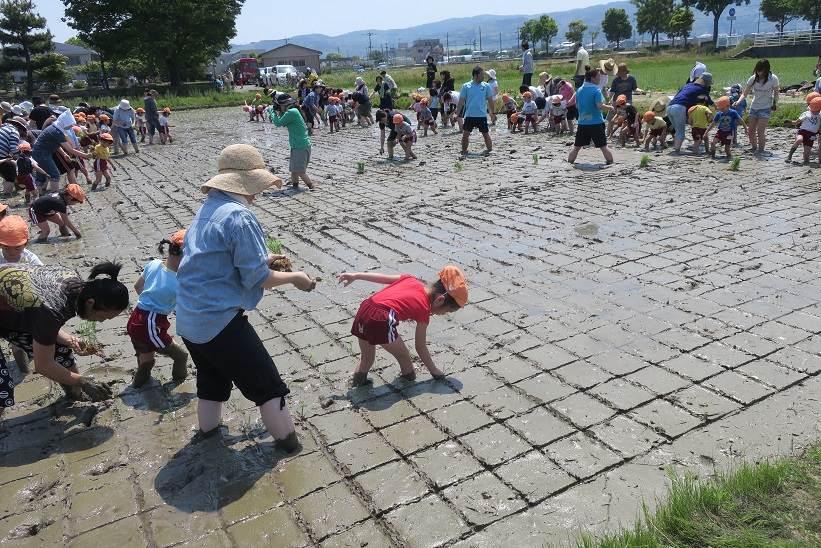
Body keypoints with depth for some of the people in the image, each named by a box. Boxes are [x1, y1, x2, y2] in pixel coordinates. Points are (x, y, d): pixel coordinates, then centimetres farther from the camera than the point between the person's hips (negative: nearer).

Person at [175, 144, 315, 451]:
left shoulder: (207, 209, 10)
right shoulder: (239, 216, -19)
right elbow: (257, 279, -18)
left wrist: (263, 259, 20)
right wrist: (294, 277, -3)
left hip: (188, 320, 9)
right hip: (220, 320, -9)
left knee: (211, 379, 29)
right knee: (267, 384, 7)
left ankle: (208, 436, 46)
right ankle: (288, 441, 20)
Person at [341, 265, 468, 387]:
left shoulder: (410, 279, 19)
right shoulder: (424, 309, 5)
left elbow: (381, 277, 19)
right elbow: (421, 347, 11)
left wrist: (355, 275, 24)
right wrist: (434, 370, 23)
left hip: (364, 309, 7)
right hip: (381, 321, -7)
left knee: (366, 359, 27)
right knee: (404, 357, 17)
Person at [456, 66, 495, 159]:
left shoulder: (486, 86, 2)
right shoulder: (466, 86, 0)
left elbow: (490, 101, 7)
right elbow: (461, 101, 2)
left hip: (482, 116, 0)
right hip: (469, 116, 0)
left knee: (486, 134, 6)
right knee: (465, 134, -1)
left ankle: (490, 151, 20)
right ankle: (463, 152, 12)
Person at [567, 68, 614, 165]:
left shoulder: (579, 90, 7)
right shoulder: (596, 90, -11)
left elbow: (577, 106, 17)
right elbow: (600, 106, -19)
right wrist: (609, 107, -4)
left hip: (582, 123, 5)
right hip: (596, 123, -5)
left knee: (576, 147, 10)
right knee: (603, 146, 3)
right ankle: (611, 163, 9)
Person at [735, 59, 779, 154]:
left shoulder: (773, 79, -13)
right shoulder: (753, 79, -8)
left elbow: (775, 93, 0)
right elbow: (744, 93, -8)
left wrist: (775, 104, -7)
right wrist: (738, 101, -24)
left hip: (766, 108, -4)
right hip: (754, 107, 4)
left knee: (760, 130, -13)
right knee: (751, 130, 8)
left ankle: (761, 149, 3)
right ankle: (754, 147, 30)